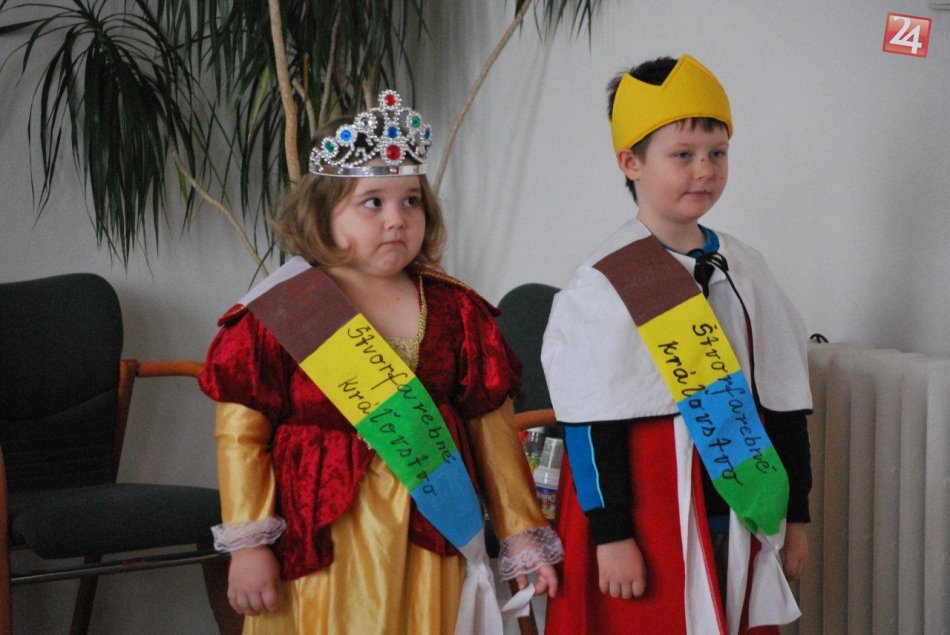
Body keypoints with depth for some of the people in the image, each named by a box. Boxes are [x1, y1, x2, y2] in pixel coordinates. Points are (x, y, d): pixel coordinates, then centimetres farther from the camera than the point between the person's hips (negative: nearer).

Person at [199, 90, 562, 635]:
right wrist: (247, 545, -8)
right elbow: (241, 434, -4)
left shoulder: (455, 310, 6)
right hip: (322, 544, -3)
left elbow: (493, 431, 9)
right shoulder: (277, 313, -4)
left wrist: (523, 538, 10)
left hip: (433, 541, 3)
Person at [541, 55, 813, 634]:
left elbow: (784, 399, 11)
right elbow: (593, 422, -12)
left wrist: (795, 513, 12)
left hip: (739, 511, 5)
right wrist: (611, 534, -14)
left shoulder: (745, 271, 7)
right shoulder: (606, 283, -10)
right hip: (652, 518, -5)